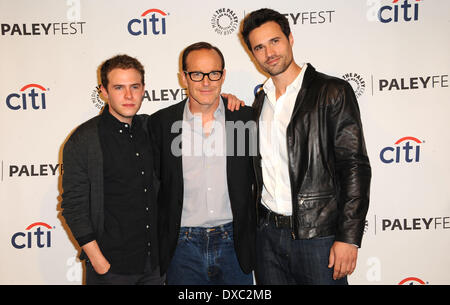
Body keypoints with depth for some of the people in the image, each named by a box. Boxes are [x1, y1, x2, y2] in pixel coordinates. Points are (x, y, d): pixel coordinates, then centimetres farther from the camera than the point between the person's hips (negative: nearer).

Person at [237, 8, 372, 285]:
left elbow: (355, 166, -10)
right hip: (267, 233, 5)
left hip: (318, 234, -5)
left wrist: (348, 238, -14)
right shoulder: (260, 100, 12)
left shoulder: (333, 92, -6)